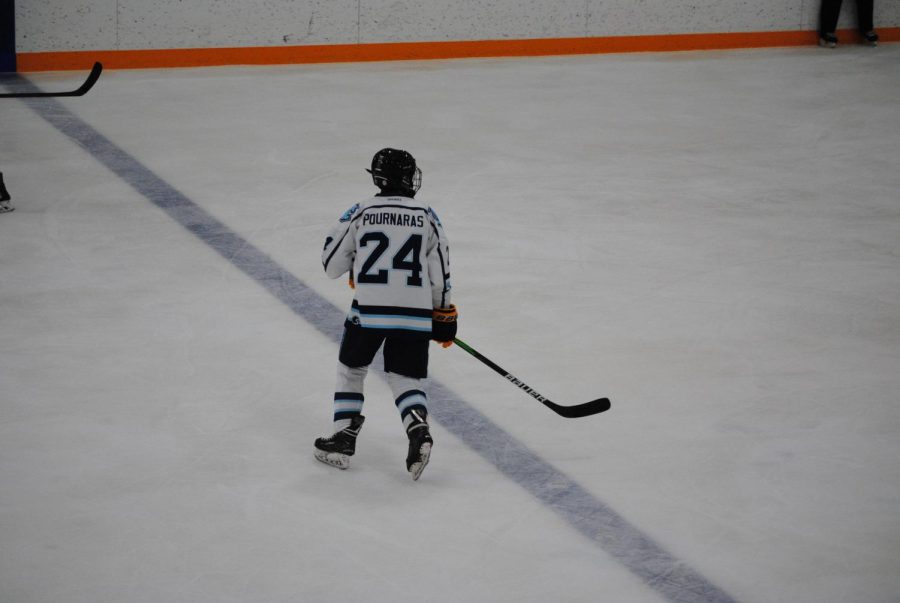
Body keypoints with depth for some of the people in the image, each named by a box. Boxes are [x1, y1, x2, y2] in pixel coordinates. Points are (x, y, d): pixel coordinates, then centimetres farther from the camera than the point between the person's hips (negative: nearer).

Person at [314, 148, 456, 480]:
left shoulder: (360, 213, 1)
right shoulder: (427, 217, 6)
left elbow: (331, 265, 6)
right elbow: (440, 273, 9)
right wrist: (444, 315, 19)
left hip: (368, 309, -1)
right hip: (415, 313, 1)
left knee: (351, 368, 19)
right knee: (406, 377, 9)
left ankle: (344, 436, 15)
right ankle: (418, 429, -18)